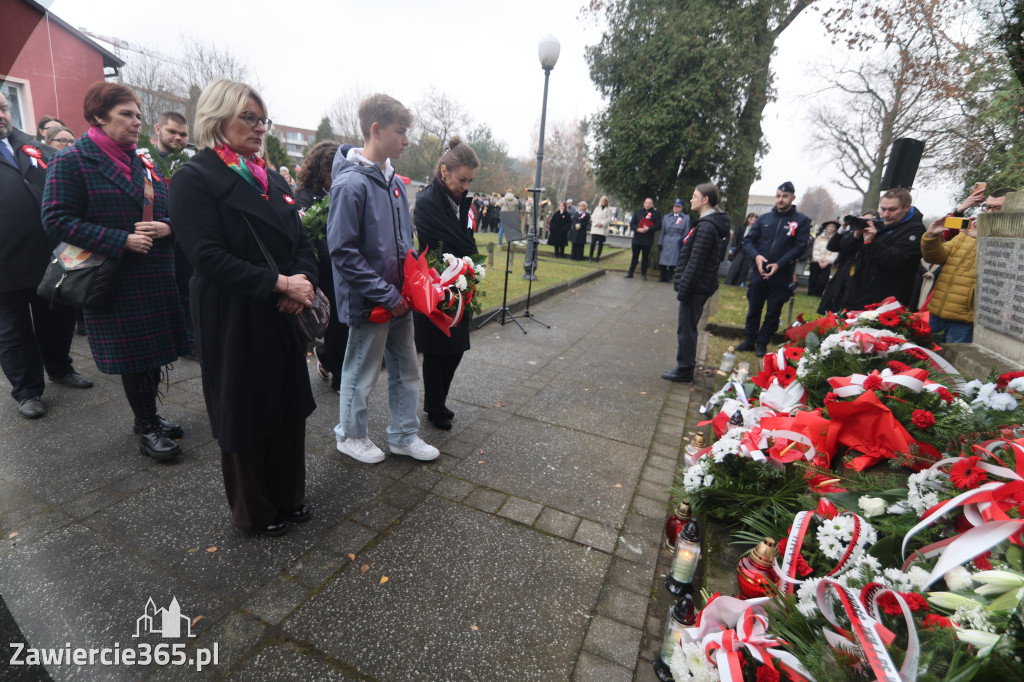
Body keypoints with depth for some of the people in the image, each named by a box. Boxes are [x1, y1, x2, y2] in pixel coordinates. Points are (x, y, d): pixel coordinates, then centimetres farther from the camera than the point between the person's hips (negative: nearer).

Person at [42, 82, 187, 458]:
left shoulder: (143, 162, 13)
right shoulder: (71, 162, -5)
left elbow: (168, 211, 18)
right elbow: (57, 219, -11)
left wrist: (165, 228, -5)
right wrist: (121, 241, -20)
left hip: (155, 277, 6)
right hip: (116, 282, -5)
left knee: (154, 352, 12)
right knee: (133, 356, 3)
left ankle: (149, 415, 29)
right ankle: (147, 430, 17)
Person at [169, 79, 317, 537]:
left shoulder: (271, 180, 14)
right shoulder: (195, 179, -8)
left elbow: (301, 242, 10)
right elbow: (208, 257, -18)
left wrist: (303, 282, -9)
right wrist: (279, 283, -21)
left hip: (284, 316, 7)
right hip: (234, 322, -6)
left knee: (288, 406, 13)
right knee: (245, 414, 8)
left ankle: (287, 497, 35)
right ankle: (254, 512, 30)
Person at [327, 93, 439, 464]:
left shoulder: (395, 181, 9)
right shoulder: (351, 183, -17)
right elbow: (343, 252, -20)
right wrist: (387, 295, -20)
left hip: (399, 298, 8)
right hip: (370, 303, -8)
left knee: (406, 369, 16)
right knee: (361, 372, 10)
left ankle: (404, 435, 33)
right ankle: (350, 435, 34)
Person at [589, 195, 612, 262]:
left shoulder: (609, 210, 7)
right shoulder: (597, 208, 13)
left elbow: (609, 219, 0)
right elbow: (592, 217, 7)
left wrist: (602, 224, -12)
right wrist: (597, 223, -8)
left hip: (603, 229, -1)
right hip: (595, 228, 1)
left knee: (600, 243, 0)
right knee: (593, 242, -6)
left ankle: (598, 257, 7)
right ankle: (591, 257, 1)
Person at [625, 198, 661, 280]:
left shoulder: (656, 213, 3)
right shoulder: (637, 212, 10)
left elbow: (658, 226, -5)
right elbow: (631, 224, 5)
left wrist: (648, 229, -18)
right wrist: (637, 229, -14)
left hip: (648, 240, -2)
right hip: (637, 238, 2)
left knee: (645, 257, 5)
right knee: (635, 256, 9)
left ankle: (643, 274, 14)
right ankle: (630, 273, 16)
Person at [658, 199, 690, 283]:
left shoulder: (686, 218, 4)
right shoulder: (666, 217, 11)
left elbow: (686, 234, 3)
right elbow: (662, 231, 12)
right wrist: (660, 243, 6)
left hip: (677, 243, -2)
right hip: (666, 242, 2)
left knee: (673, 261, -1)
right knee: (663, 259, 2)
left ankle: (669, 277, 9)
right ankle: (662, 277, 12)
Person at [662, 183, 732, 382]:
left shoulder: (707, 226, -18)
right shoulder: (706, 223, 14)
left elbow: (696, 262, -21)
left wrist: (683, 288, -19)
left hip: (696, 287, -10)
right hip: (698, 287, 10)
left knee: (686, 328, 0)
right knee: (688, 328, 18)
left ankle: (684, 370, 10)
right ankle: (686, 366, 29)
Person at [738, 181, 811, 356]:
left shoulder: (802, 221, 0)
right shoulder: (764, 219, 9)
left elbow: (800, 247, -7)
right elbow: (748, 240, 7)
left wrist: (779, 264, -18)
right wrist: (756, 255, -13)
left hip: (782, 275, -2)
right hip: (759, 271, 3)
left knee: (773, 311, 5)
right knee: (754, 308, 9)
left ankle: (762, 343, 17)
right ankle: (750, 340, 21)